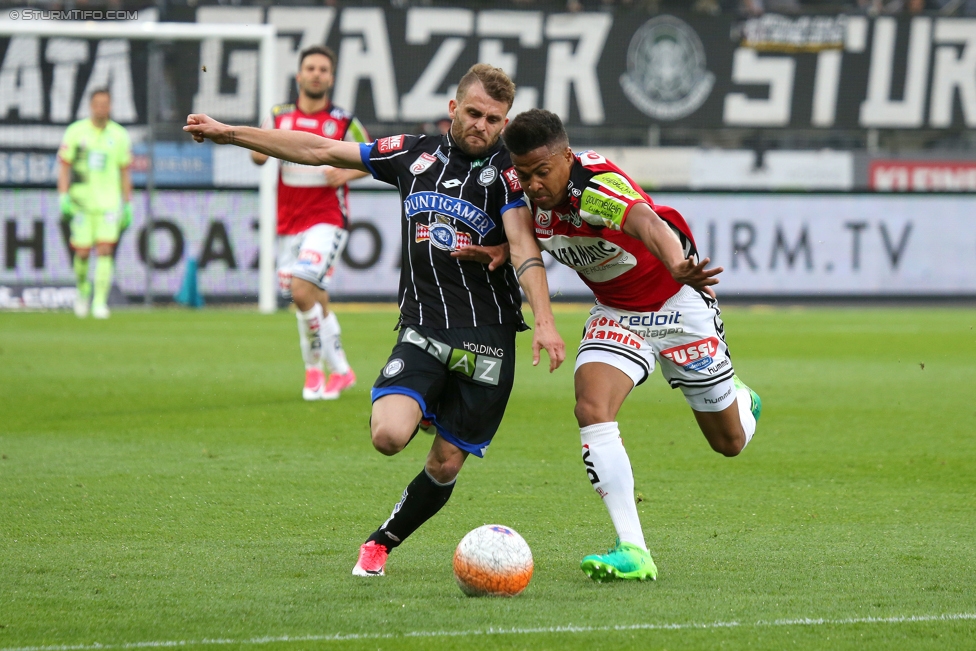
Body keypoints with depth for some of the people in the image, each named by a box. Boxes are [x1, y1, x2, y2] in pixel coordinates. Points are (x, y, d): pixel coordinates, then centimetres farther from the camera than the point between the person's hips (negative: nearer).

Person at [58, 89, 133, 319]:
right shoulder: (75, 132, 1)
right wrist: (63, 197, -8)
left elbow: (125, 172, 12)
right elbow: (63, 166, 2)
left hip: (109, 202, 1)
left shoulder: (119, 135, 6)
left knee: (105, 250, -11)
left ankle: (100, 301, -10)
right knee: (82, 252, 1)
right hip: (81, 201, -1)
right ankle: (83, 291, 27)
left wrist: (128, 205, 10)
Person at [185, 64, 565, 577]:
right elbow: (323, 151, 13)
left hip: (487, 339, -2)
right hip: (421, 330, 2)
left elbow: (524, 246, -15)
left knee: (445, 465, 2)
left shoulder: (505, 171, -3)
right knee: (388, 434, -19)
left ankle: (383, 540, 27)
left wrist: (544, 321, -29)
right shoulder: (416, 154, 8)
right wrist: (227, 133, 13)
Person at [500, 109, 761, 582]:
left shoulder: (596, 185, -34)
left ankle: (742, 402, 49)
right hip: (615, 314, 5)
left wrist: (678, 267, -77)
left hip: (677, 304, -5)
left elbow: (646, 221, -56)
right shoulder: (528, 196, -12)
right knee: (592, 409, -23)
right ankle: (633, 552, -23)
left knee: (729, 442, 8)